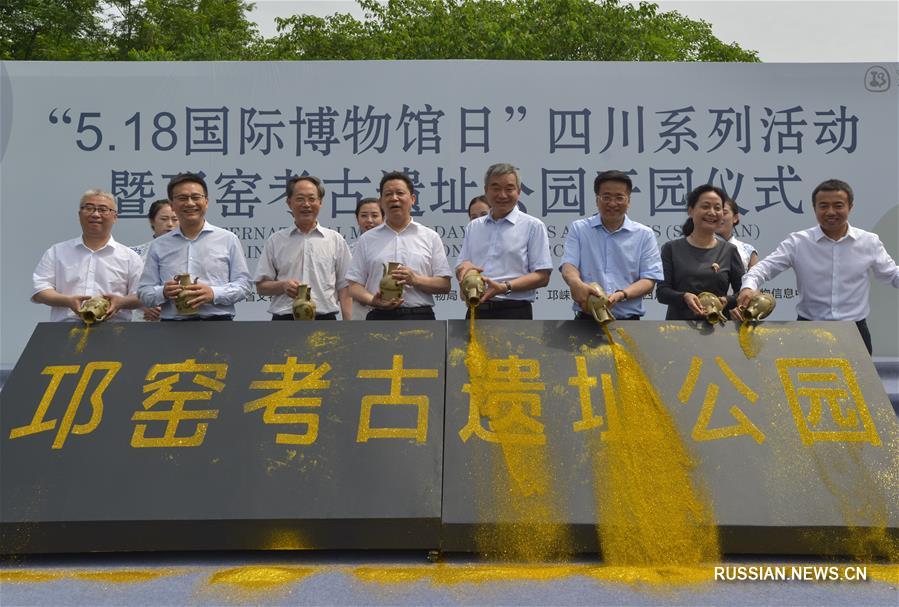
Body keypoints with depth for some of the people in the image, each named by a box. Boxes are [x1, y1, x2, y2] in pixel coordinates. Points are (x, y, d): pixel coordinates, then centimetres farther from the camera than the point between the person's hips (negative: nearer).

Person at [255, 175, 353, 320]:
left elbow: (344, 288, 5)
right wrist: (283, 285, -13)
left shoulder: (336, 240, 8)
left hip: (324, 319, 0)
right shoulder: (275, 241, 9)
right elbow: (261, 286, 8)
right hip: (284, 319, 0)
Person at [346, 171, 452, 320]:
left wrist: (415, 280, -13)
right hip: (380, 317, 1)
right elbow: (354, 285, 6)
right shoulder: (366, 239, 11)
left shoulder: (430, 237, 9)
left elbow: (444, 285, 4)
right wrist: (372, 301, -14)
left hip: (419, 317, 0)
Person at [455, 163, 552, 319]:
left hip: (514, 312, -4)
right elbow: (460, 270, 19)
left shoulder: (533, 226, 2)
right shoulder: (473, 227, 17)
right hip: (476, 311, 4)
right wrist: (464, 267, -5)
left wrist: (505, 287, -18)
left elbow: (542, 276, -5)